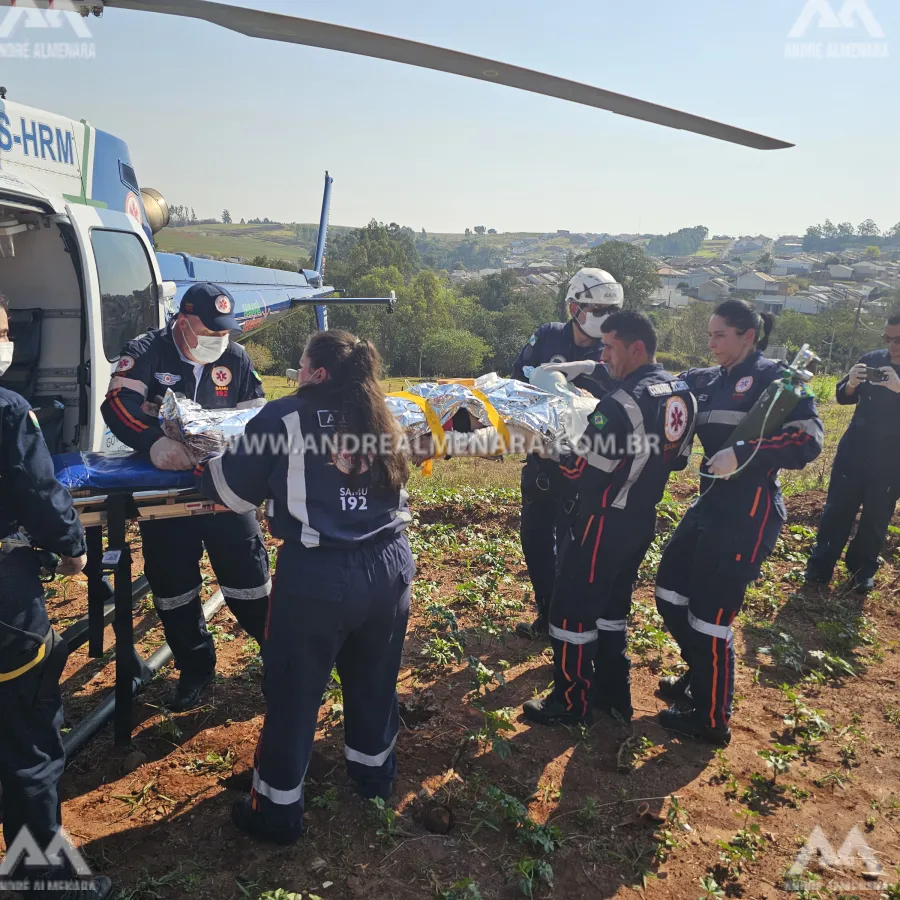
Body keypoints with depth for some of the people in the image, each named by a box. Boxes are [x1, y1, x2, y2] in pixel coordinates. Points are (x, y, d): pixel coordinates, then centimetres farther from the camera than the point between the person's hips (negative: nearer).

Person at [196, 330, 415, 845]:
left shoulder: (285, 417, -7)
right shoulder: (382, 419, 9)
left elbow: (234, 492, 0)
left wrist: (206, 462, 19)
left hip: (316, 578, -5)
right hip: (390, 568, 5)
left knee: (293, 695, 12)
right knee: (375, 681, 24)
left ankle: (278, 811, 28)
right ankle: (375, 774, 44)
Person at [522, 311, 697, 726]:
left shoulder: (623, 404, -25)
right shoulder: (682, 394, 3)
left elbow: (581, 470, -23)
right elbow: (677, 459, 13)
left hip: (604, 523, -9)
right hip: (642, 519, 9)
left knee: (572, 610, 6)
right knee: (611, 605, 21)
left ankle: (571, 702, 19)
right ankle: (613, 693, 32)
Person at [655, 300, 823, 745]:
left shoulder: (773, 377, -9)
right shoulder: (708, 381, 12)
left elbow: (809, 439, -15)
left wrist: (743, 453, -25)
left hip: (749, 513, -8)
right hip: (711, 504, 8)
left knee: (710, 614, 0)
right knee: (669, 592, 15)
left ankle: (711, 721, 21)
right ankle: (700, 675, 40)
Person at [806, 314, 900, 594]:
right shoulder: (872, 359, 0)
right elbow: (843, 397, 6)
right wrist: (850, 384, -17)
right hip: (854, 449, 2)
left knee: (876, 516, 10)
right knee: (838, 508, 4)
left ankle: (863, 569, 25)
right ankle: (821, 565, 14)